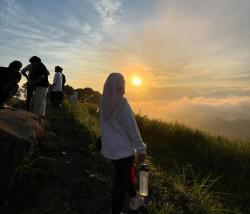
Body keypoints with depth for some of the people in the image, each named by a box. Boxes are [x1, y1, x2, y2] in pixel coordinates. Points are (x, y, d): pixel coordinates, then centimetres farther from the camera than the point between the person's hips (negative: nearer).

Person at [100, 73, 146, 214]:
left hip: (110, 148, 7)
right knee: (121, 182, 11)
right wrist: (141, 148, -9)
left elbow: (107, 126, 5)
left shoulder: (104, 102, -3)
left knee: (125, 175, 26)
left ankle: (135, 199, 49)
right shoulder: (122, 103, -22)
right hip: (123, 149, -7)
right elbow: (132, 128, -20)